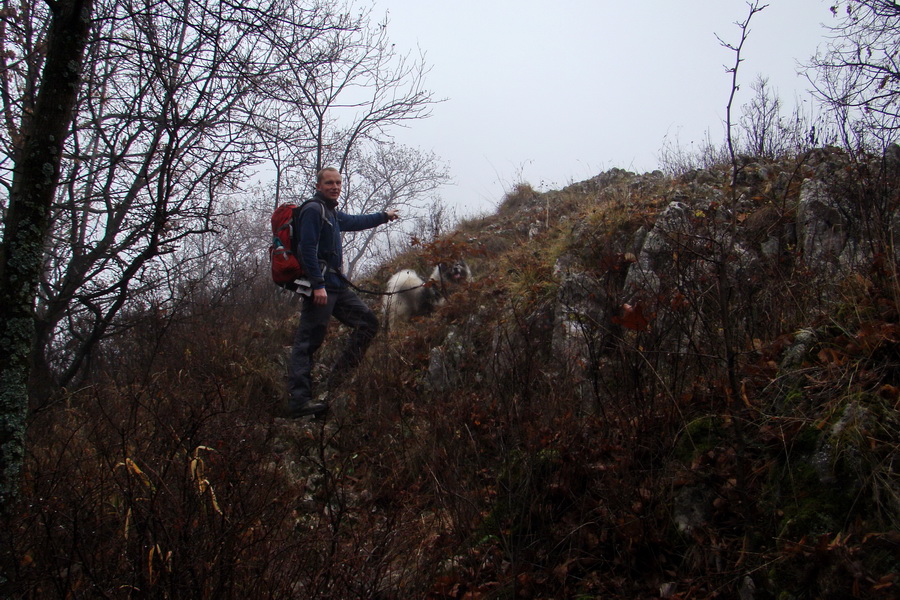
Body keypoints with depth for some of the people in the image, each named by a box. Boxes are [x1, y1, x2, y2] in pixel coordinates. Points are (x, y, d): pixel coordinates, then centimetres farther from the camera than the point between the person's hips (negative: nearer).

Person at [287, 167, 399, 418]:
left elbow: (355, 222, 43)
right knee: (308, 340, -13)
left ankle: (338, 378, 9)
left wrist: (384, 216, 55)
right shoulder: (313, 210, -7)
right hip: (320, 286, -10)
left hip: (336, 286, 10)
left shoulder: (332, 213, 23)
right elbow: (308, 249, -17)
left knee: (368, 321, 10)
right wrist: (318, 285, -24)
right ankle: (298, 400, -17)